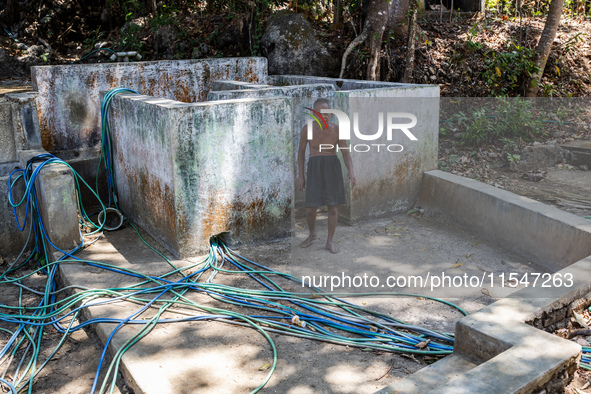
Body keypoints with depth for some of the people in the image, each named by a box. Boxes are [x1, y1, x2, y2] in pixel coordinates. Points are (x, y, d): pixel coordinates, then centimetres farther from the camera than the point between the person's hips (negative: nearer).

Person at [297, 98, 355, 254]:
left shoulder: (337, 130, -2)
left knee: (333, 206, 0)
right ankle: (312, 235, 30)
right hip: (315, 169, 0)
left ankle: (329, 242, 17)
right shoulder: (307, 129, -3)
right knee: (310, 209, 0)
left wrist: (351, 172, -17)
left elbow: (346, 155, 0)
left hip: (333, 168, 0)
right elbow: (301, 151, 7)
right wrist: (300, 175, 4)